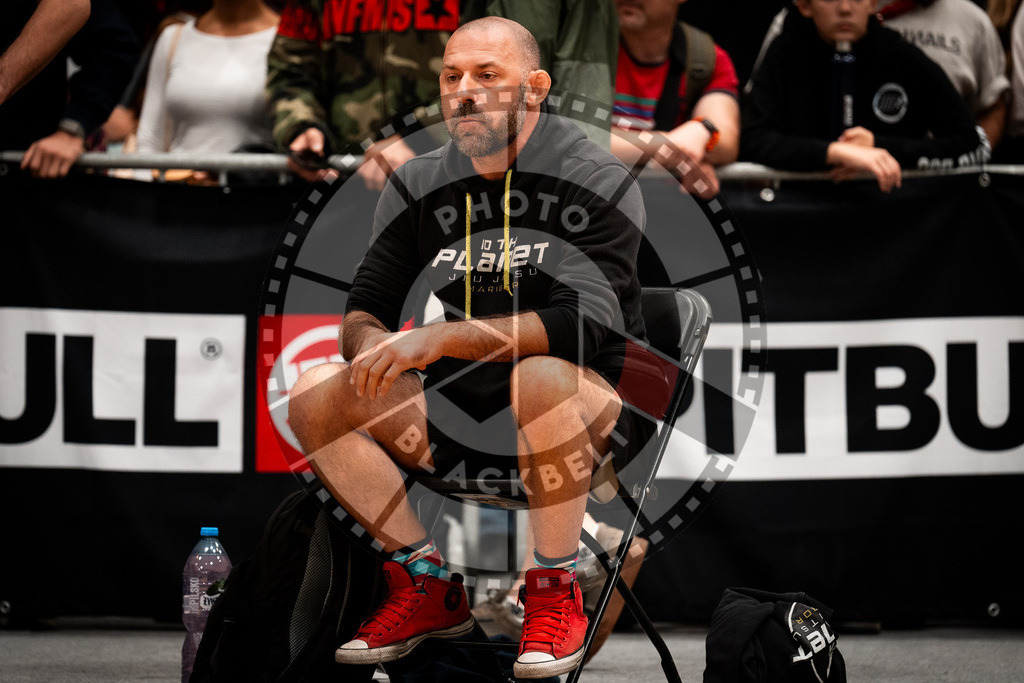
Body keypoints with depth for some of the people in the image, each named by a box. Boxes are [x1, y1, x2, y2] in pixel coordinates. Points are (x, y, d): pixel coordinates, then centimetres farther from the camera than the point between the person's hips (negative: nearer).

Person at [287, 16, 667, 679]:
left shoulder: (597, 180, -11)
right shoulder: (419, 185, 6)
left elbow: (587, 322, -24)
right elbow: (363, 309, 7)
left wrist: (444, 337, -33)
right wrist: (373, 343, -20)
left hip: (599, 414, -5)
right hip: (468, 414, 5)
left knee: (542, 378, -40)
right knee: (315, 396, -12)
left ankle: (556, 592, -18)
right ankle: (429, 586, -2)